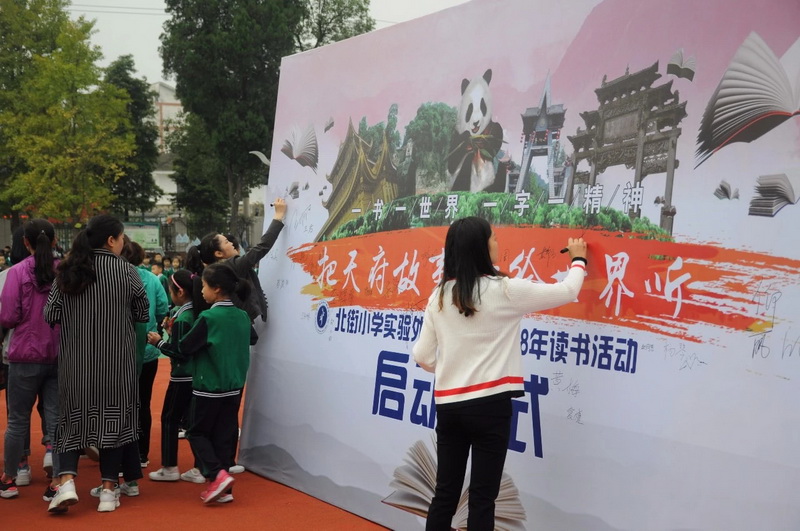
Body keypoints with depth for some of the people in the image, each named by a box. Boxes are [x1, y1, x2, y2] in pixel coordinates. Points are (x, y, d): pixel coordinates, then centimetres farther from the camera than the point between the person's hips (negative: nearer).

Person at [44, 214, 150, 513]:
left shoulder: (67, 271, 0)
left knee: (74, 417, 12)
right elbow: (143, 315, 0)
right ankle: (108, 490, 10)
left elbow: (50, 315, 0)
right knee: (113, 417, 8)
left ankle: (67, 482, -4)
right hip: (115, 361, -2)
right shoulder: (126, 271, -8)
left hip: (75, 361, 2)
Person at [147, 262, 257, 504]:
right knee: (225, 435, 10)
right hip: (234, 388, 6)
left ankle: (217, 474, -9)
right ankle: (224, 489, 10)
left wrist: (159, 342, 3)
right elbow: (252, 338, 23)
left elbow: (183, 350, -12)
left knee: (197, 433, 9)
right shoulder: (242, 317, 2)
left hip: (208, 388, -6)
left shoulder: (208, 318, -17)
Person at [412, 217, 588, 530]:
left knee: (445, 493, 12)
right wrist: (578, 260, 22)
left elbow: (422, 356, 6)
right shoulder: (504, 290, -8)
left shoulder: (439, 296, 4)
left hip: (448, 405, 5)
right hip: (489, 404, -4)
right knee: (482, 498, 4)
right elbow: (567, 292, 3)